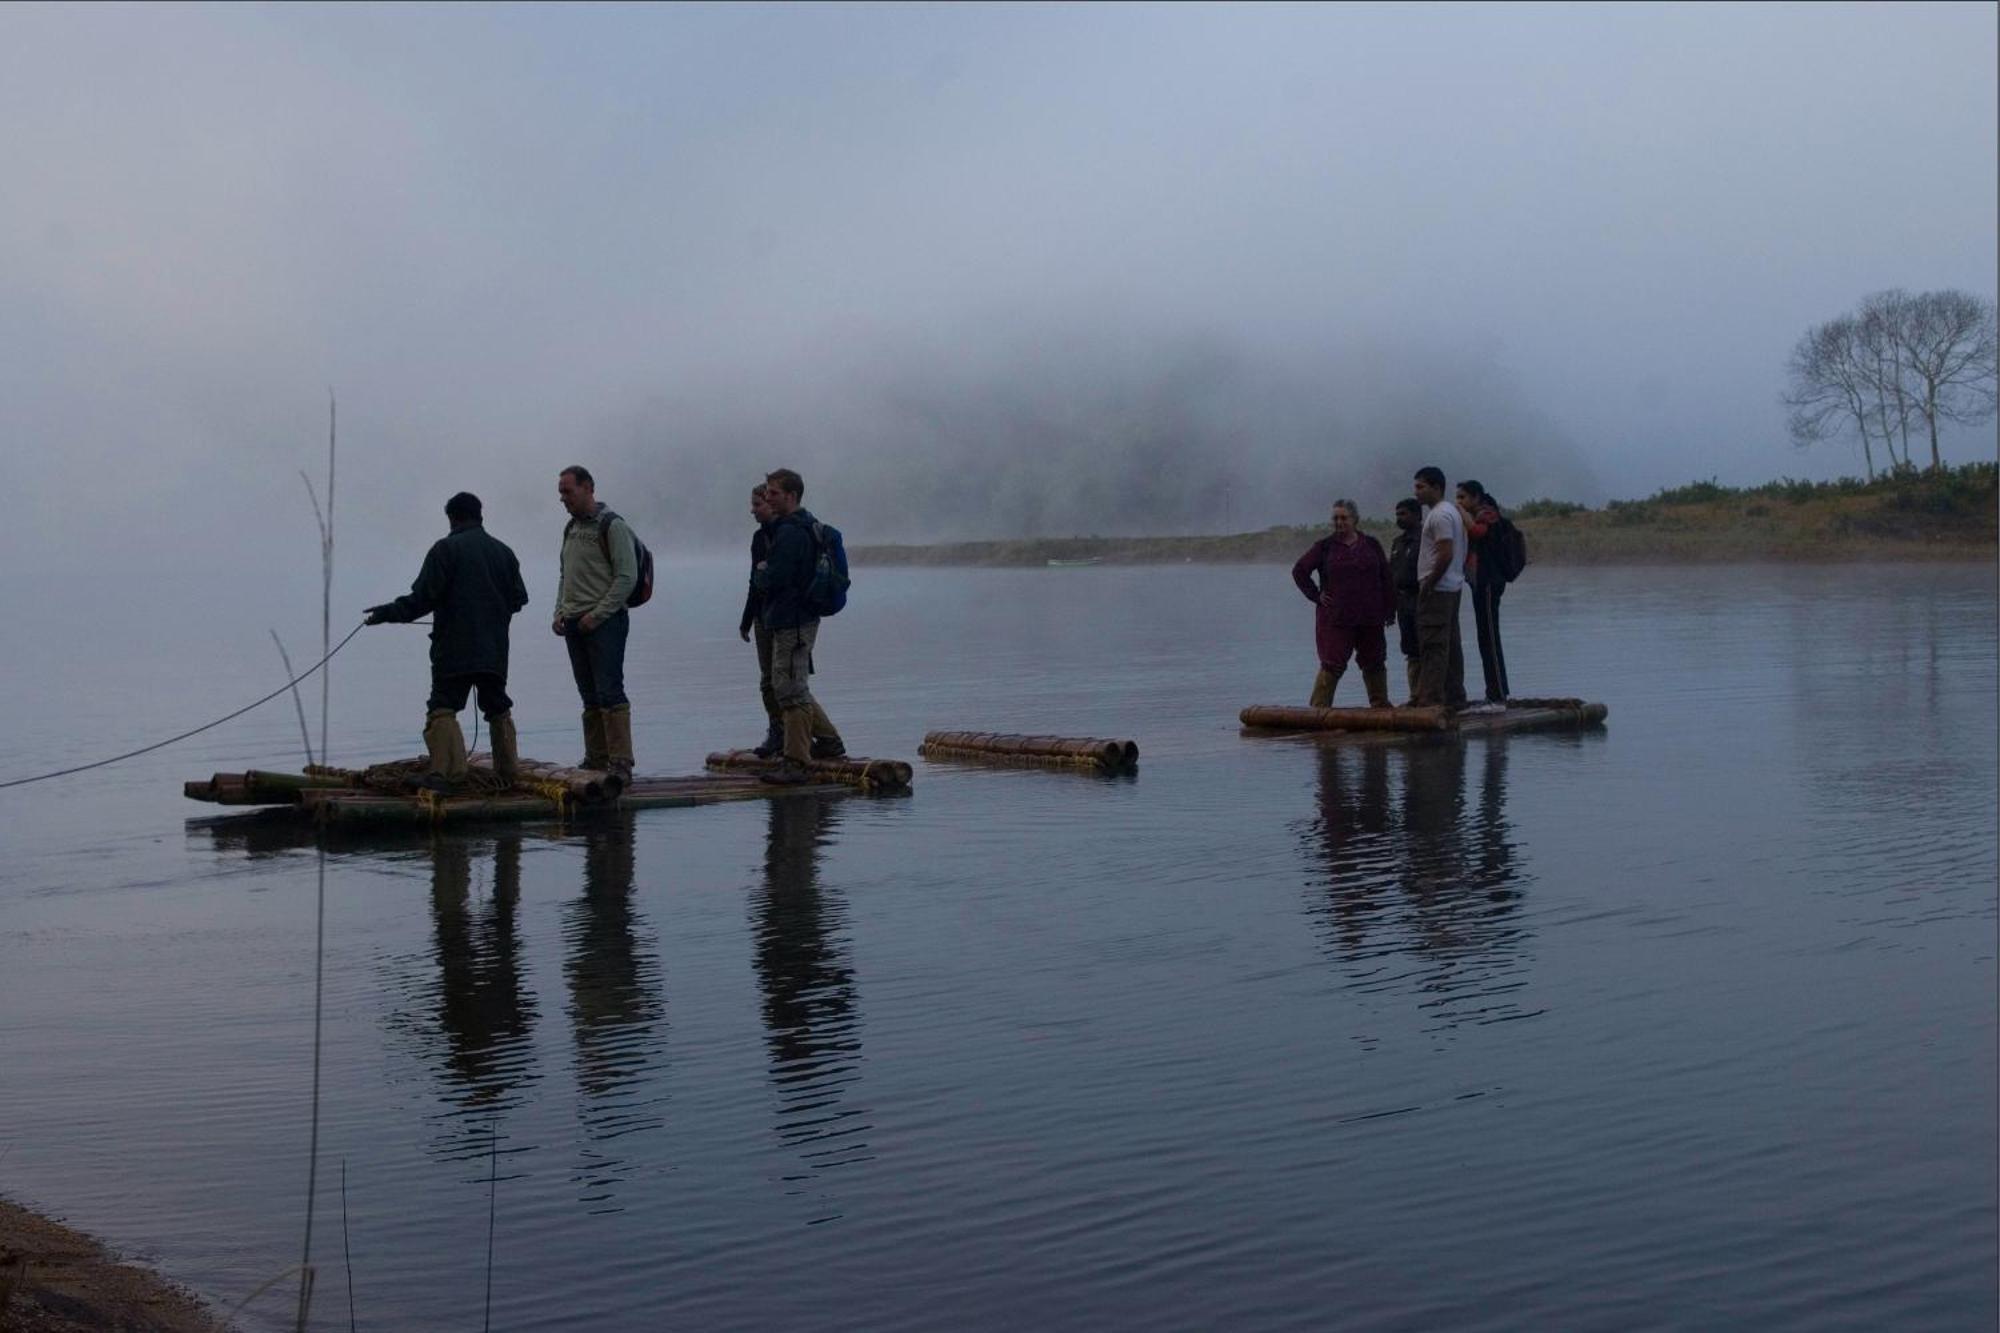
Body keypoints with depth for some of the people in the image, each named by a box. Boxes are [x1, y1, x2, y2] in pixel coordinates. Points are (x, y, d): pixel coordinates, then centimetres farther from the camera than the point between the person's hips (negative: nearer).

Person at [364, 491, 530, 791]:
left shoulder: (445, 548, -5)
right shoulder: (502, 551, 12)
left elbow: (423, 597, -11)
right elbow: (519, 598, 15)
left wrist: (388, 612, -2)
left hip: (454, 649, -5)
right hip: (494, 650, 5)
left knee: (443, 707, -6)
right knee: (498, 708, 16)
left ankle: (445, 769, -21)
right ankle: (508, 770, 18)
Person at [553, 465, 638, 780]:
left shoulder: (612, 526, -8)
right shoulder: (570, 528, 17)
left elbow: (627, 577, -13)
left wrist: (597, 615, -16)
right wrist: (560, 613, 9)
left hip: (604, 622, -8)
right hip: (574, 624, 8)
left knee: (610, 692, -12)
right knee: (590, 696, 9)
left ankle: (620, 763, -12)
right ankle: (596, 759, 14)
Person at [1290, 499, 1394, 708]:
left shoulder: (1371, 545, 7)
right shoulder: (1325, 546, 0)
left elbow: (1386, 578, 10)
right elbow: (1299, 571, 5)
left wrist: (1390, 609, 6)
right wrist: (1316, 596, -1)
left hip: (1369, 619, 3)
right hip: (1335, 618, -3)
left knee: (1374, 663, 11)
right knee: (1332, 666, -7)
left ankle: (1380, 705, 24)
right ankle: (1318, 709, -3)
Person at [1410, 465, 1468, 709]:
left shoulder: (1440, 515, -14)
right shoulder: (1451, 511, 19)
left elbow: (1446, 555, -23)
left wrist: (1428, 584, -17)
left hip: (1438, 588, -11)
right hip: (1453, 586, 11)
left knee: (1433, 645, -12)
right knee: (1450, 644, 13)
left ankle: (1430, 698, -14)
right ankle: (1454, 696, 16)